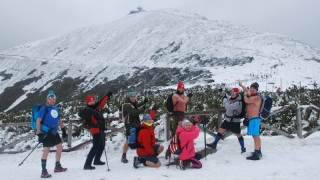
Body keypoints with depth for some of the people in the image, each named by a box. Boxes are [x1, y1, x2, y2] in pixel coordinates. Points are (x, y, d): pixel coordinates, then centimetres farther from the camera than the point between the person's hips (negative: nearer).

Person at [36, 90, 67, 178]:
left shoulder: (56, 108, 9)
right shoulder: (44, 108, -11)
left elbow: (59, 119, 20)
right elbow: (38, 121, -15)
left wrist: (63, 129, 20)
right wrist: (39, 133, -20)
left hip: (55, 133, 8)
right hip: (46, 133, -7)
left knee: (60, 147, 12)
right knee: (46, 150, -6)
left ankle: (57, 166, 28)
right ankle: (44, 172, 4)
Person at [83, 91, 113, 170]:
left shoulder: (95, 107, 11)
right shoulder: (87, 110, -14)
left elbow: (101, 103, 25)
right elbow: (88, 122, -24)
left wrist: (107, 96, 29)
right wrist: (96, 125, -36)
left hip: (101, 130, 10)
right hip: (96, 131, -10)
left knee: (101, 146, 20)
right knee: (95, 147, -12)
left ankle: (97, 160, 36)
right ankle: (87, 164, -9)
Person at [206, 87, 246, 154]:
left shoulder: (238, 102, -26)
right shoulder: (231, 98, -1)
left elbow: (228, 107, -34)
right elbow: (226, 96, 23)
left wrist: (224, 99, -20)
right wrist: (222, 91, 7)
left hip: (235, 121, -8)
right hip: (228, 119, 8)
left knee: (238, 134, 3)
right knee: (220, 130, 8)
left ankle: (243, 148, 21)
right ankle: (214, 144, 18)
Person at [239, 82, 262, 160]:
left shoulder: (257, 97, -12)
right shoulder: (251, 96, 15)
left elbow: (247, 101, -23)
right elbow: (247, 91, 35)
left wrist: (245, 95, -3)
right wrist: (241, 85, 46)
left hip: (254, 119, -10)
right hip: (251, 119, 10)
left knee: (256, 136, -13)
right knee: (255, 136, 16)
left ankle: (256, 155, -16)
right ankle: (258, 152, 25)